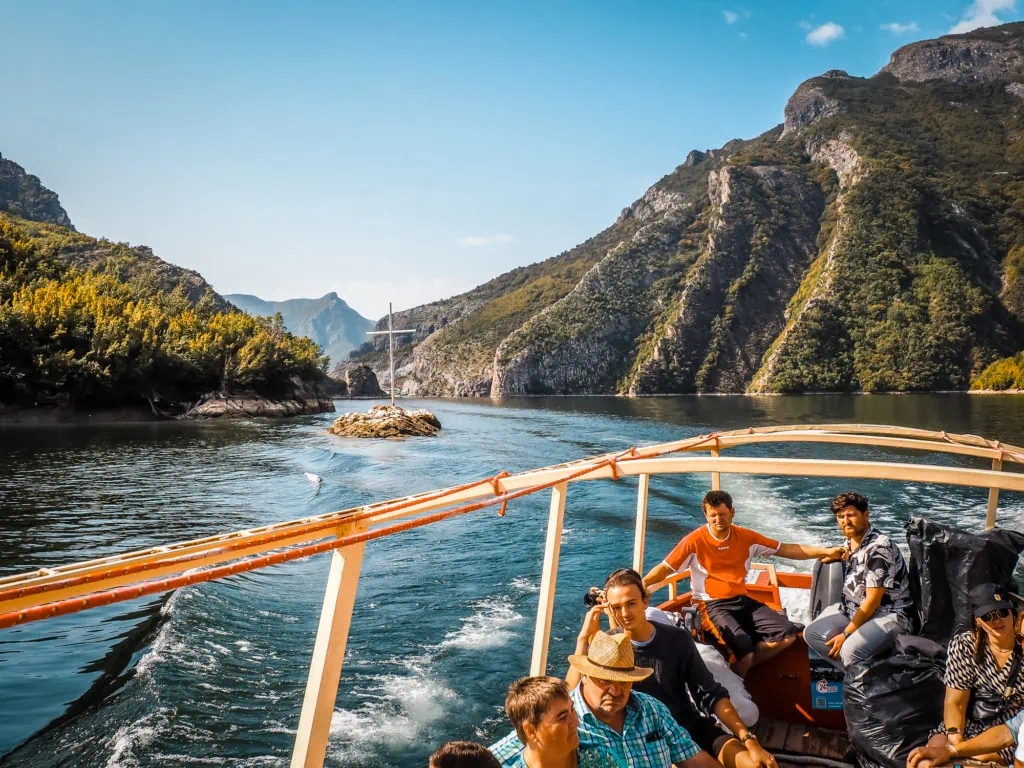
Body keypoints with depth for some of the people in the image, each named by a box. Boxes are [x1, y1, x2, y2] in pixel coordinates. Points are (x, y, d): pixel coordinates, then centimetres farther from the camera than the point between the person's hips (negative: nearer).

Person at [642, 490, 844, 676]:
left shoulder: (746, 537, 5)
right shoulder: (694, 540, -8)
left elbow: (785, 549, 8)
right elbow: (665, 568, -7)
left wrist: (824, 551, 0)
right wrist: (639, 586, -22)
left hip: (743, 601, 6)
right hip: (713, 605, -6)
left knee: (788, 635, -10)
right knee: (744, 649, -28)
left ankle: (740, 665, -3)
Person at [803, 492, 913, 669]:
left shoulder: (879, 548, -21)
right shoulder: (851, 541, 5)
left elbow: (873, 601, -22)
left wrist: (845, 634, -19)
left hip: (888, 615, -9)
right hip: (853, 609, 9)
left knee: (850, 651, -33)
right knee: (812, 633, -8)